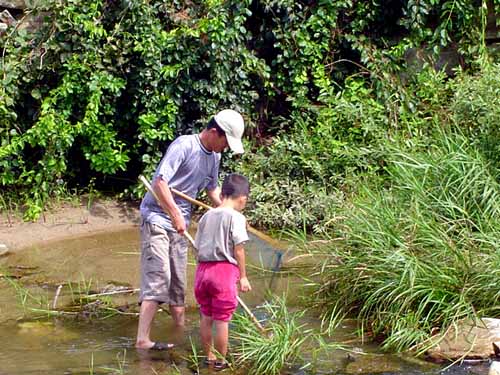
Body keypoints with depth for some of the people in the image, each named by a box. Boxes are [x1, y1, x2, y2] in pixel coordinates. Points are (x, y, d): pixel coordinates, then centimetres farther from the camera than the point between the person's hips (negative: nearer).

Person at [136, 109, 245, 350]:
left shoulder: (214, 157, 8)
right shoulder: (184, 146, -18)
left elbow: (212, 190, 24)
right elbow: (160, 182, -25)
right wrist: (175, 214, -31)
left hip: (179, 224, 8)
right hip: (157, 217, -8)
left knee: (178, 281, 13)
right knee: (158, 277, -16)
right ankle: (142, 339, -19)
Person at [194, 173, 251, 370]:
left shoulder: (206, 216, 11)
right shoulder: (236, 217, -7)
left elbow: (198, 246, 12)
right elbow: (238, 249, -10)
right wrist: (243, 276, -4)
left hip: (203, 268, 6)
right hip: (225, 270, -6)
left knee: (206, 317, 15)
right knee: (222, 319, 2)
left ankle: (208, 356, 25)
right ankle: (220, 360, 9)